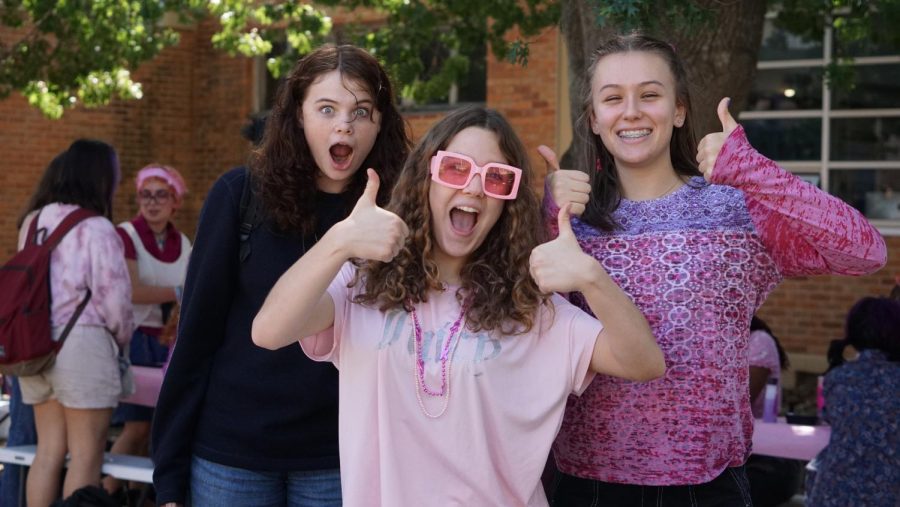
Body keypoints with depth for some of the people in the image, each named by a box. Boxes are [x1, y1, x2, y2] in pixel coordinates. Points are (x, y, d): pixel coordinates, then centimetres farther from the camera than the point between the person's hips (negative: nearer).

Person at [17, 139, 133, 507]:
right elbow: (114, 297, -12)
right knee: (86, 456, 0)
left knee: (49, 449, 13)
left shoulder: (33, 220, 8)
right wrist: (122, 338, 8)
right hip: (82, 343, -7)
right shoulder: (96, 229, -12)